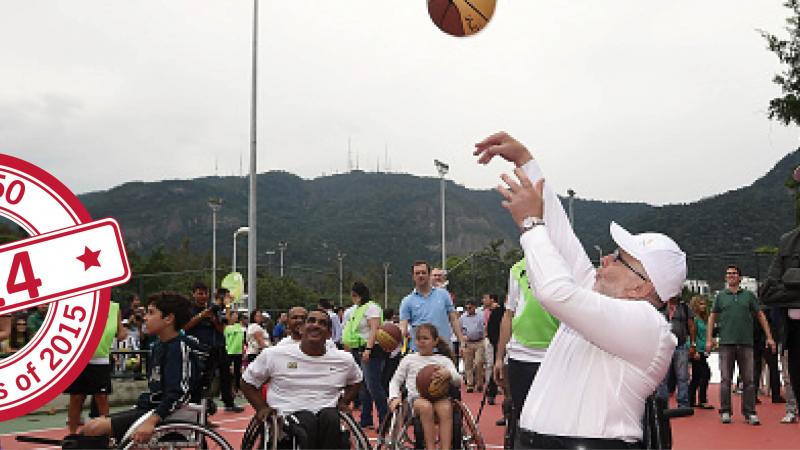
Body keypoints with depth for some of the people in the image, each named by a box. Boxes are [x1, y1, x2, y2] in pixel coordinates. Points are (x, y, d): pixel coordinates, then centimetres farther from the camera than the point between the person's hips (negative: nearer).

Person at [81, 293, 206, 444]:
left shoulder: (179, 348, -16)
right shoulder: (159, 345, 14)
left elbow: (179, 393, -26)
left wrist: (151, 421, -34)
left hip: (164, 414, -10)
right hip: (148, 407, 10)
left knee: (95, 428, -17)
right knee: (90, 427, 6)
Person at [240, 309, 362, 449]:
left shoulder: (344, 360, 10)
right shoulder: (274, 355, 3)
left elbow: (356, 381, 30)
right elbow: (247, 382, 14)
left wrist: (343, 403, 15)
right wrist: (262, 408, 3)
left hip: (328, 418, 2)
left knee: (331, 417, -33)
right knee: (305, 421, -35)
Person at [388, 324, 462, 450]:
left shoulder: (444, 360, 17)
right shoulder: (409, 359, 18)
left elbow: (458, 381, 6)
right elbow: (395, 381, 19)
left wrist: (448, 374, -18)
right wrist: (394, 397, -1)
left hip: (440, 397, 0)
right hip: (417, 398, 0)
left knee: (446, 408, -36)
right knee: (425, 406, -37)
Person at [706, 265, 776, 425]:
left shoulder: (748, 295, 10)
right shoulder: (720, 296, 9)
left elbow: (760, 316, 12)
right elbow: (712, 318, 10)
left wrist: (769, 337, 5)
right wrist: (709, 339, 2)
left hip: (746, 343, 1)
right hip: (726, 343, 0)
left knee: (749, 380, 2)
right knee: (725, 379, 1)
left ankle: (750, 412, 8)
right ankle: (725, 412, 8)